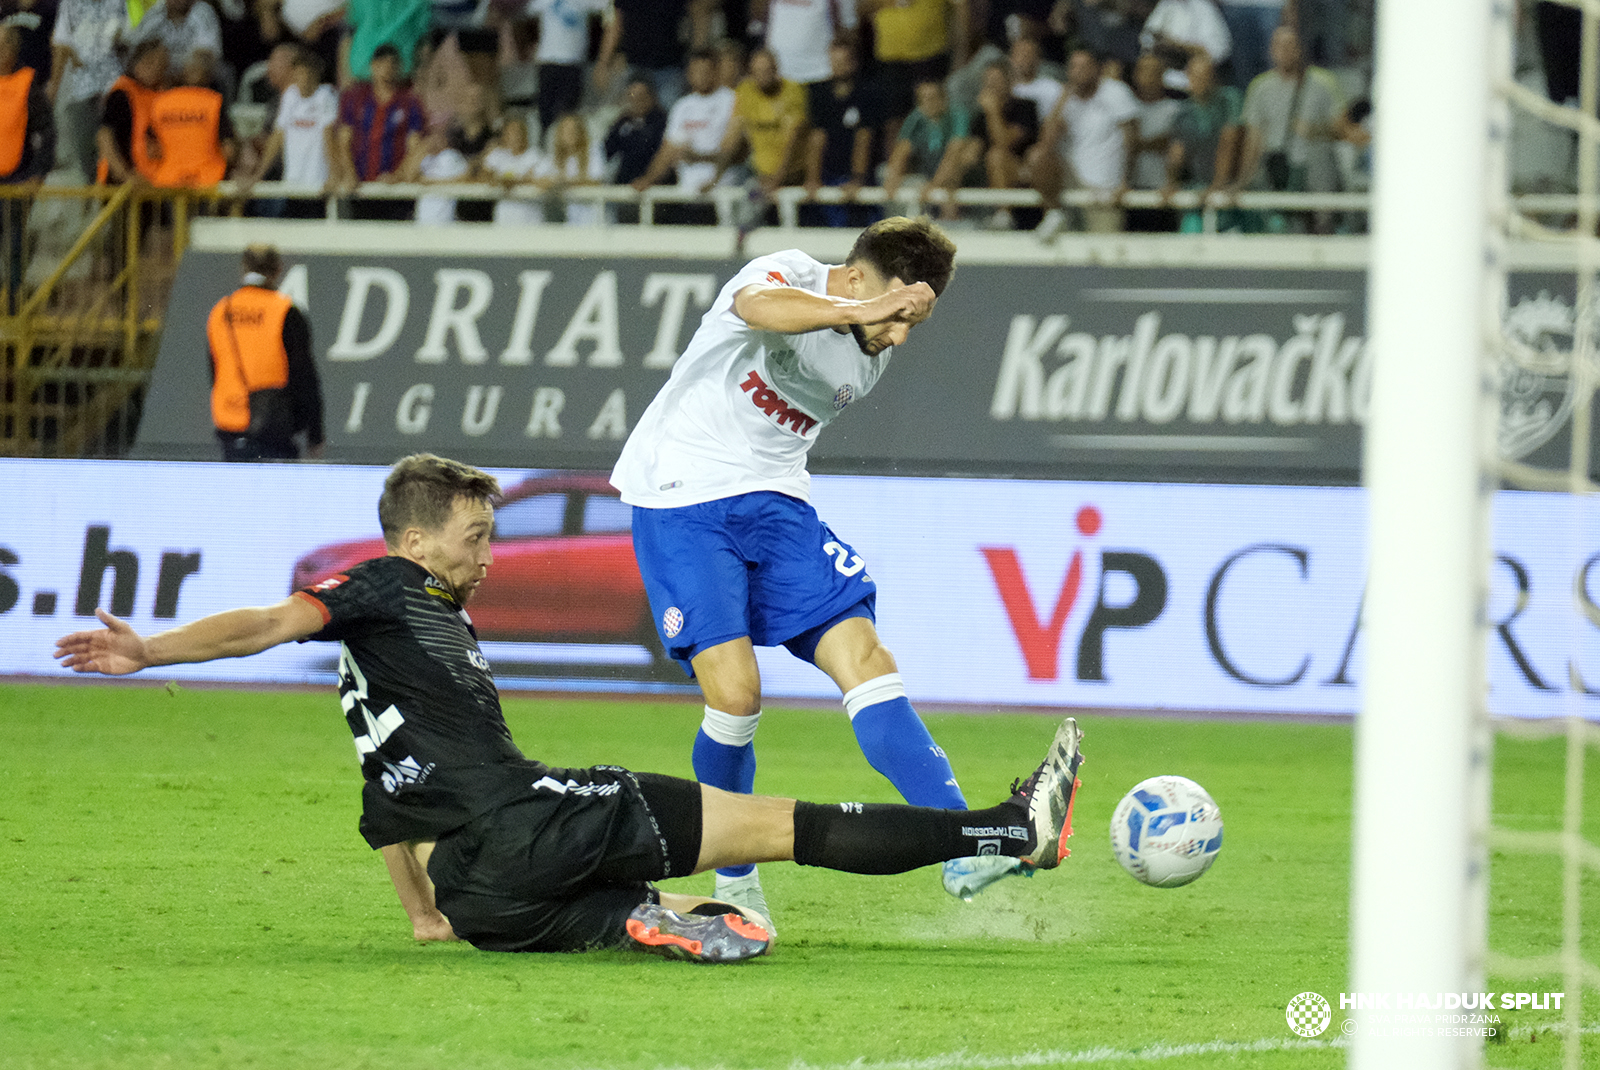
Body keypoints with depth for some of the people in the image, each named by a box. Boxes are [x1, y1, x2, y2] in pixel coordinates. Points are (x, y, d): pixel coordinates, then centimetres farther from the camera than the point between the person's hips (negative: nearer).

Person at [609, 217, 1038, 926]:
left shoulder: (875, 354, 5)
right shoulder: (791, 275, -17)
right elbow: (759, 307, -44)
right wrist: (860, 309, -58)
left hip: (774, 499, 6)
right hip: (681, 498, -6)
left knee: (862, 655, -11)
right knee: (734, 689, -17)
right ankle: (734, 879, 6)